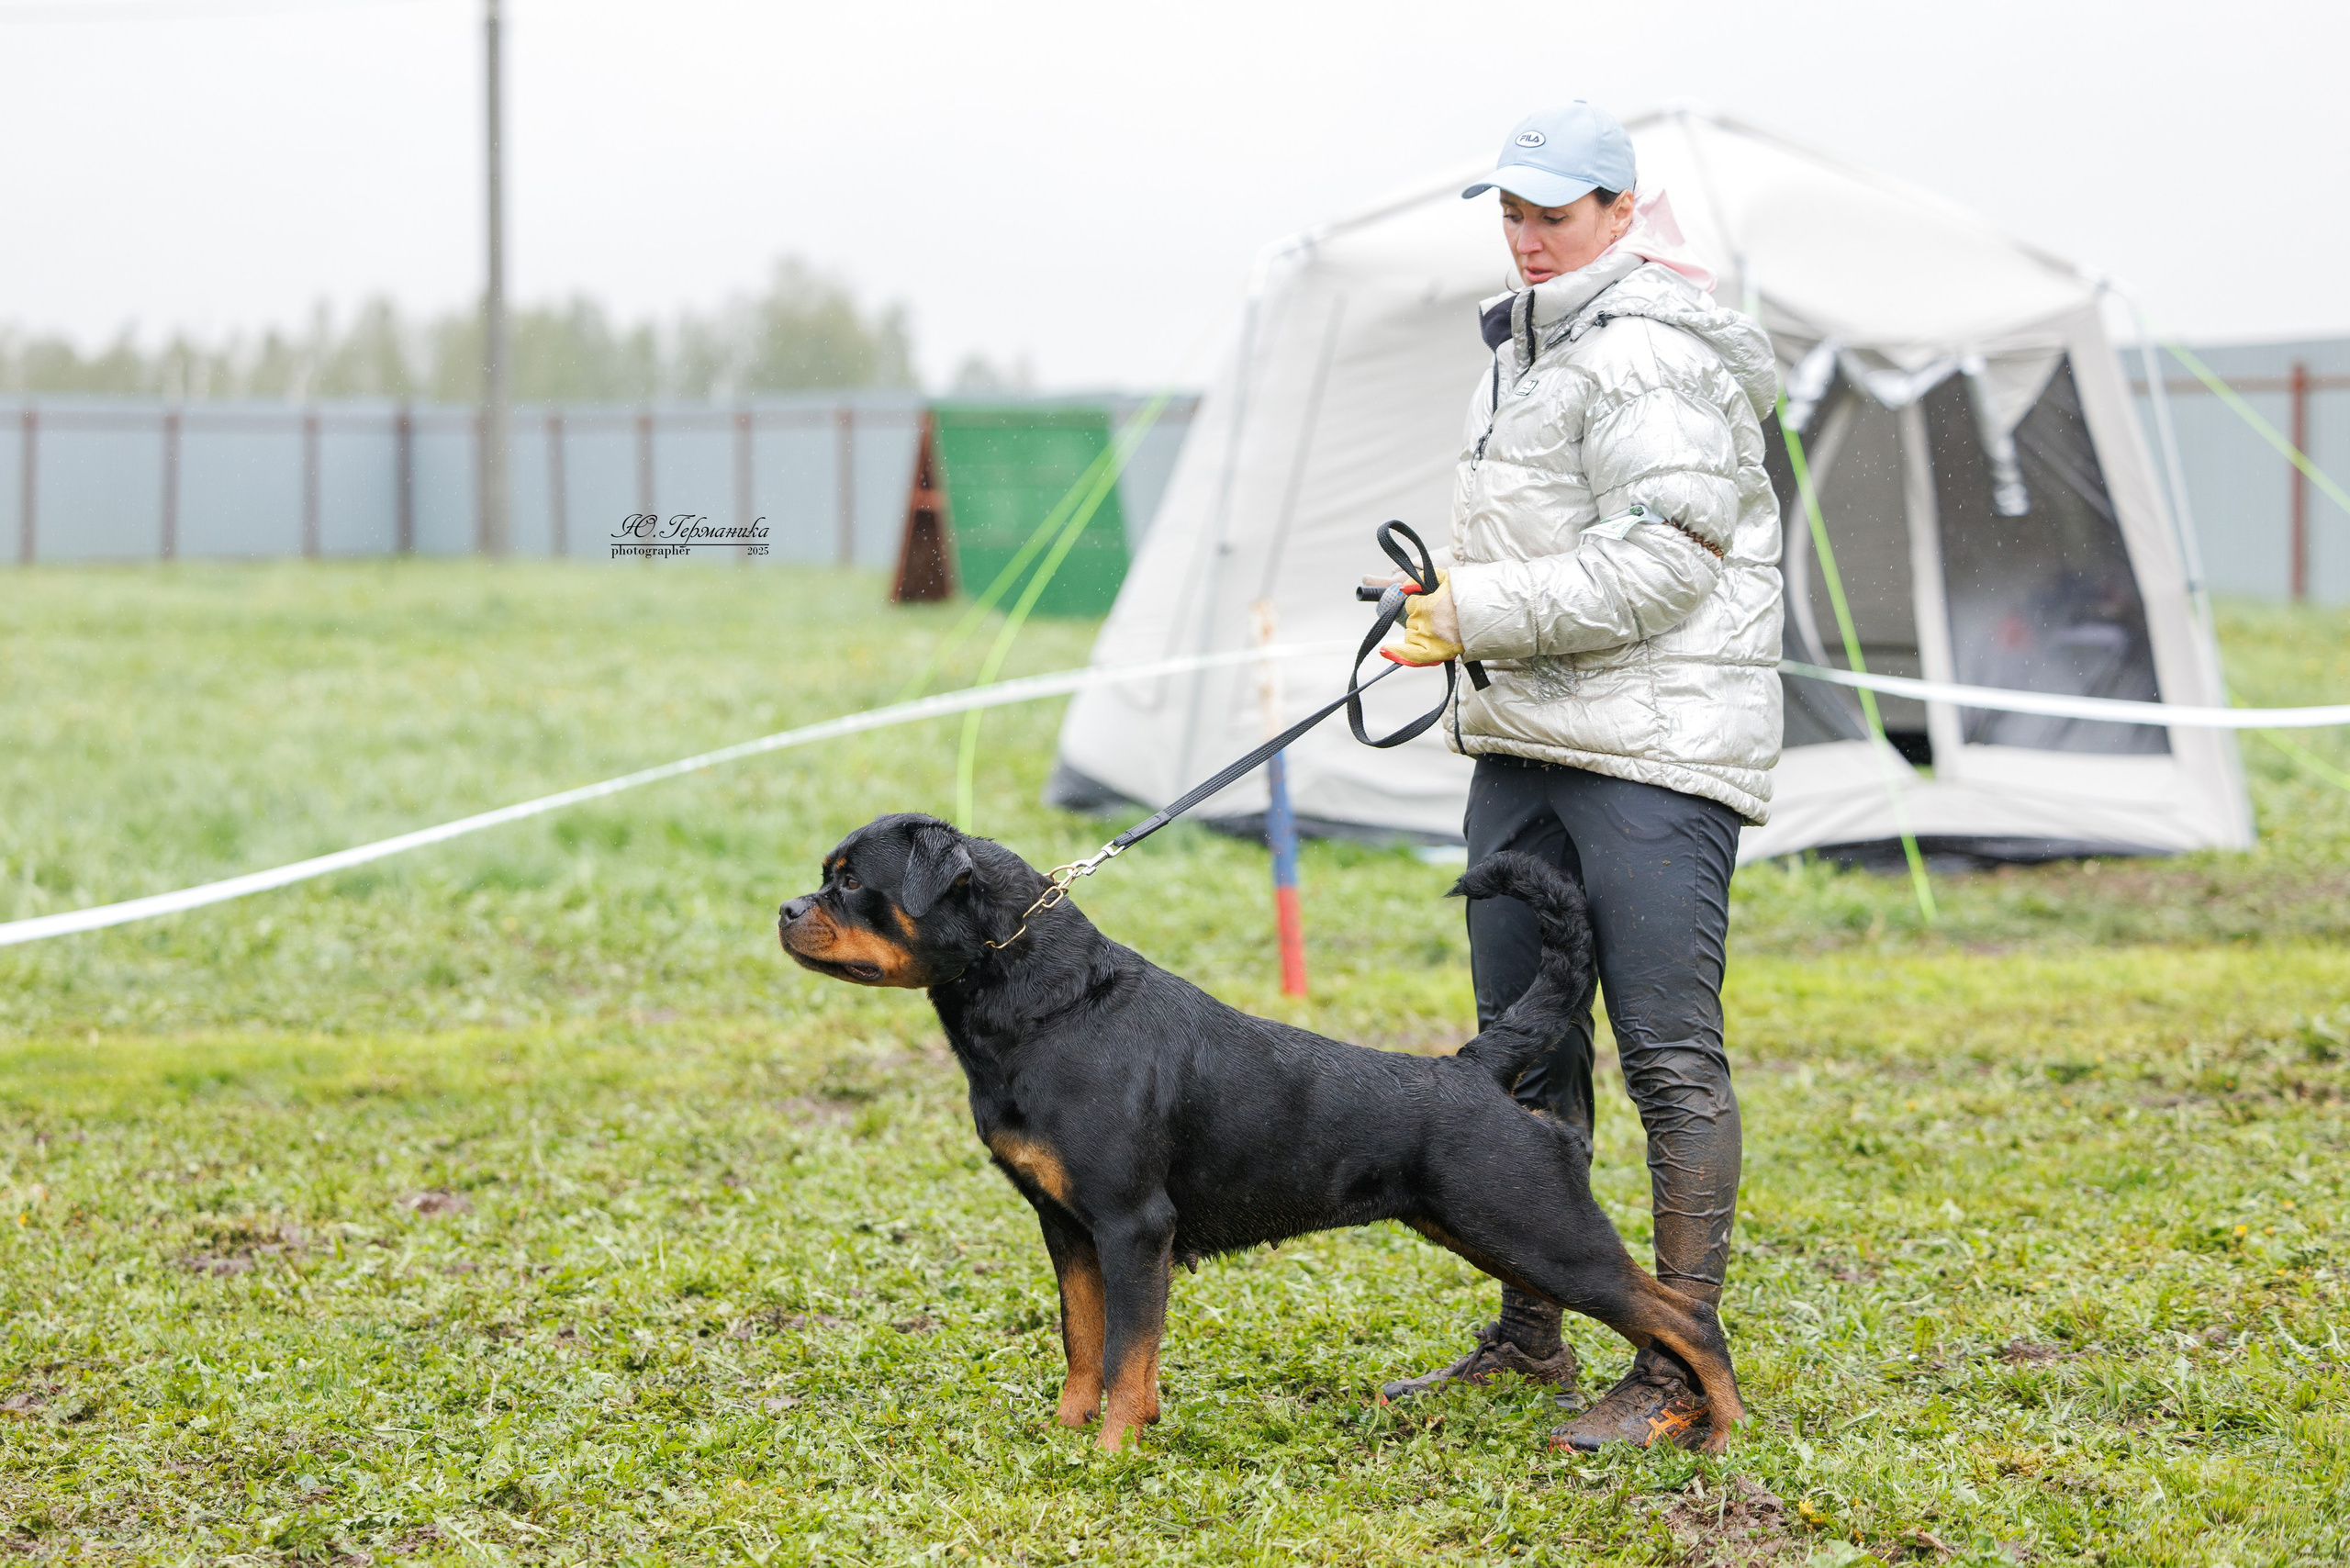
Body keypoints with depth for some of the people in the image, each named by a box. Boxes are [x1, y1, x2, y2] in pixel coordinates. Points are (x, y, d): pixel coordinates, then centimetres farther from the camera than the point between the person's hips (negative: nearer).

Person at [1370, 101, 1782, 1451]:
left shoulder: (1651, 356, -14)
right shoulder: (1527, 344, 18)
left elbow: (1658, 562, -23)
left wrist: (1481, 615, -18)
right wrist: (1454, 607, 15)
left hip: (1659, 746, -10)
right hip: (1530, 736, 10)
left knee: (1671, 1054, -9)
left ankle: (1682, 1376, -6)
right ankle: (1530, 1341, 24)